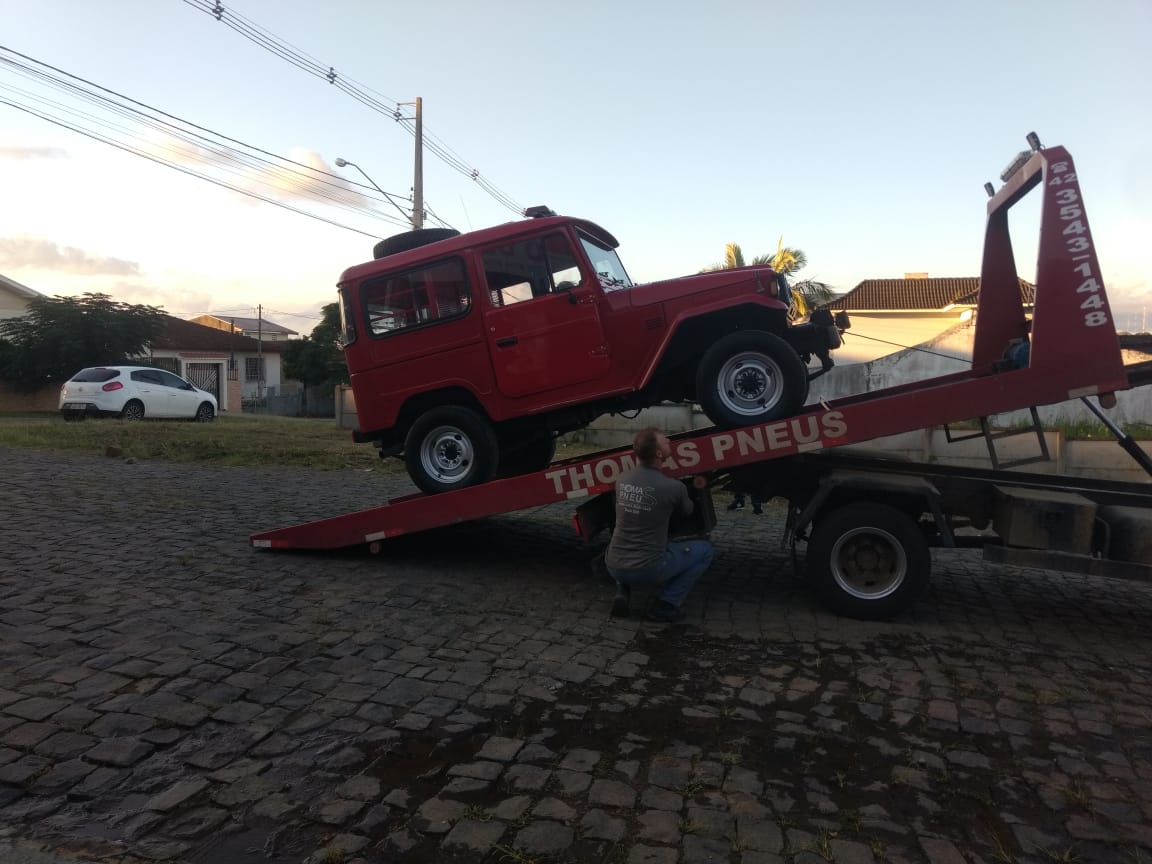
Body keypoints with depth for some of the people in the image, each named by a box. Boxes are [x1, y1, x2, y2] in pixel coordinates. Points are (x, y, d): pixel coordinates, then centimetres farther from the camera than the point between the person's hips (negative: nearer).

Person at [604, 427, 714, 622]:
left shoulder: (621, 479, 1)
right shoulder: (673, 487, -12)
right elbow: (689, 511, 12)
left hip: (614, 566, 5)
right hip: (648, 570, -5)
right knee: (704, 550, 13)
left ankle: (623, 594, 15)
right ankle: (667, 604, 5)